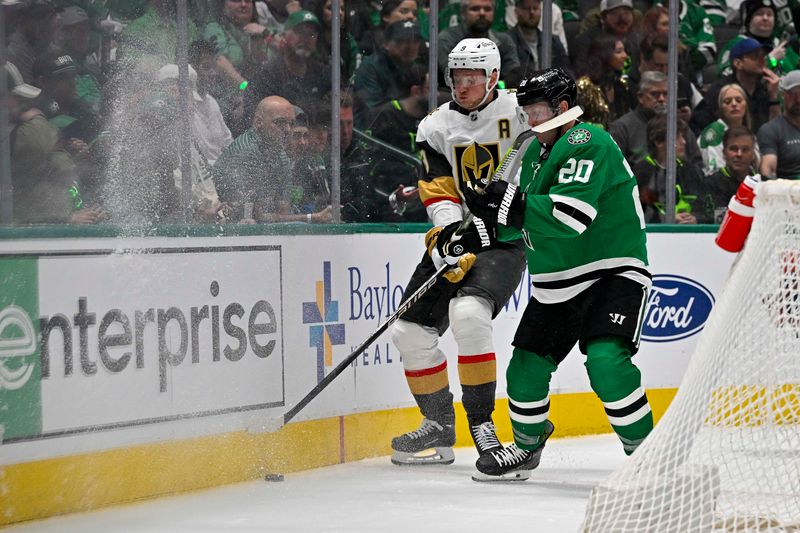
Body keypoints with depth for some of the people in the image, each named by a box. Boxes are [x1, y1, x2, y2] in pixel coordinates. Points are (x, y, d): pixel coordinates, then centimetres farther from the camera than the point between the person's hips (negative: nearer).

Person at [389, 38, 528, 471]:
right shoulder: (436, 127, 4)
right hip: (456, 235, 5)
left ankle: (481, 420, -16)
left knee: (468, 313, -29)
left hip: (505, 238, -5)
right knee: (411, 329, 2)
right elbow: (439, 192, -4)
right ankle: (439, 426, 19)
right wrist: (451, 237, -19)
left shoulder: (519, 112, -6)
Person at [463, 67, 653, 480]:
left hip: (612, 274, -9)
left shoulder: (587, 144, -17)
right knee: (527, 367, 9)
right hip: (556, 284, 9)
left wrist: (511, 205, -25)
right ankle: (527, 446, 31)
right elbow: (520, 223, 18)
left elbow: (569, 217, -29)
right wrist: (486, 210, -1)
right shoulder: (537, 151, 13)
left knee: (606, 361, -25)